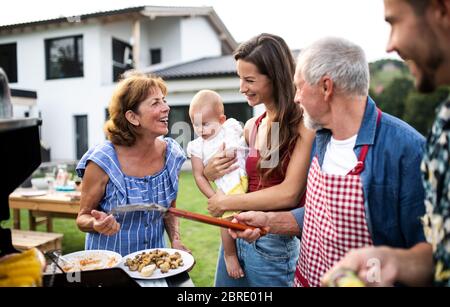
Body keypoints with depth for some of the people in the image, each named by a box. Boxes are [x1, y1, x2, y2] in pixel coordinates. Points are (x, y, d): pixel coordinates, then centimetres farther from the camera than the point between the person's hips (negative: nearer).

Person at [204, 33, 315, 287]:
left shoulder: (303, 125, -14)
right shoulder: (251, 126, 5)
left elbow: (289, 193, -22)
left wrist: (227, 202, -14)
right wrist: (210, 172, -6)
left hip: (273, 242, -6)